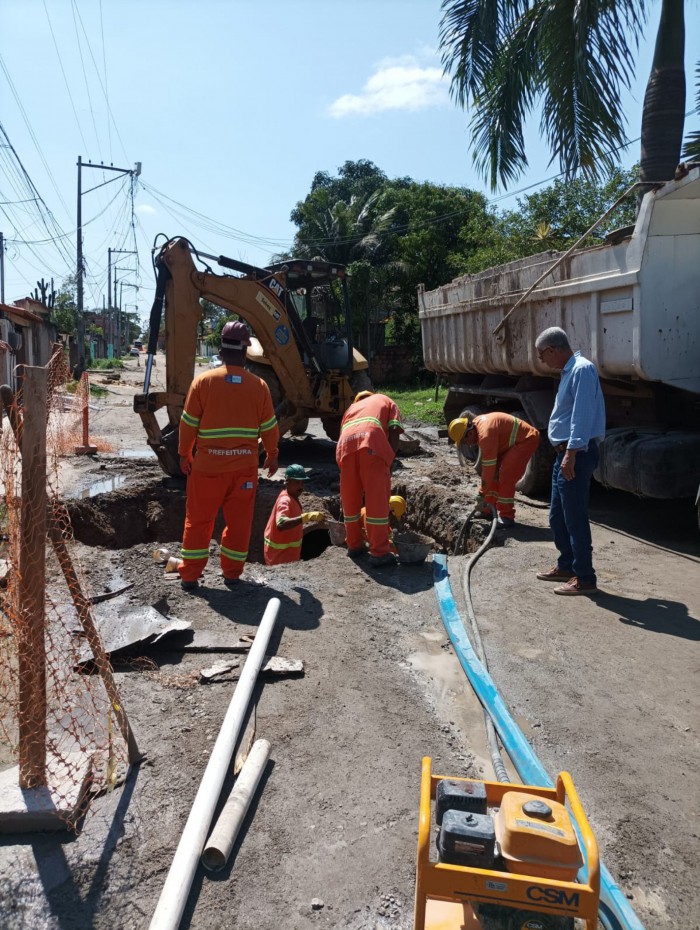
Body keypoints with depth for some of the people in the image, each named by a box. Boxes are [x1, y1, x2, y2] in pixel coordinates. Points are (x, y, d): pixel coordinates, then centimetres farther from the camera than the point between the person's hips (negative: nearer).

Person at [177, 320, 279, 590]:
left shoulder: (203, 381, -7)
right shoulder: (259, 386, -3)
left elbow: (189, 423, -3)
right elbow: (269, 426, 3)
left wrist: (184, 454, 10)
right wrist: (272, 455, 18)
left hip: (208, 466, -1)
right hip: (245, 466, 1)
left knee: (199, 520, 10)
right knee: (239, 521, 13)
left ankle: (189, 575, 16)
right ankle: (232, 573, 21)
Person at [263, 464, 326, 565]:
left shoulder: (292, 498, 4)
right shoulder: (285, 501, -26)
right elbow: (281, 524, -45)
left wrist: (309, 515, 10)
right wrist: (307, 517, -52)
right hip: (280, 555, -10)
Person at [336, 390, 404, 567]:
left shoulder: (352, 407, 41)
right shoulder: (386, 401, 33)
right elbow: (394, 432, 12)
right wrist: (389, 464, 12)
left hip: (345, 442, 4)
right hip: (372, 439, -3)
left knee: (350, 498, 15)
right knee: (377, 499, -1)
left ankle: (354, 545, 26)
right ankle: (379, 552, 1)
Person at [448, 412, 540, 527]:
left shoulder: (485, 434, -31)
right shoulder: (476, 424, -1)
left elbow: (488, 467, -27)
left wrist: (482, 494, -19)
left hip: (527, 440, -10)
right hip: (513, 441, 10)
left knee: (505, 477, -17)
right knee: (496, 473, 10)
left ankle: (506, 517, -9)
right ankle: (488, 510, 20)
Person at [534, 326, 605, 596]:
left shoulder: (582, 369, -15)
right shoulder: (568, 371, 17)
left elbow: (583, 415, -23)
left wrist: (571, 454, -26)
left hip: (577, 454, -10)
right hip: (565, 453, 10)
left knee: (575, 518, -5)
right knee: (558, 516, 17)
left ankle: (584, 578, 3)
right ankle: (566, 565, 30)